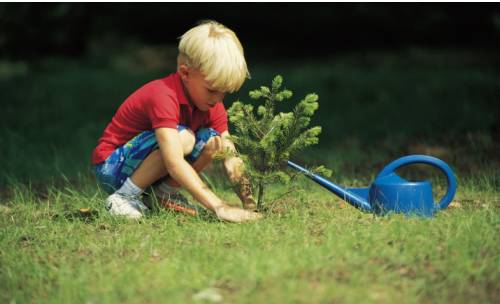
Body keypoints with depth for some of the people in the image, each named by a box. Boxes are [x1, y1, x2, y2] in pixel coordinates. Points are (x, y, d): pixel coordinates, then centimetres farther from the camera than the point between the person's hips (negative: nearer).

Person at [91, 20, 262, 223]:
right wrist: (219, 207, -47)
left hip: (143, 167, 7)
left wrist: (250, 204, -25)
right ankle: (124, 197, -18)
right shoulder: (163, 96, -30)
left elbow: (231, 157, -9)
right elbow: (174, 163, -41)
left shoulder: (213, 106, -4)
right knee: (182, 137, -31)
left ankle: (164, 192, -1)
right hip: (112, 168, -7)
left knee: (212, 140, -11)